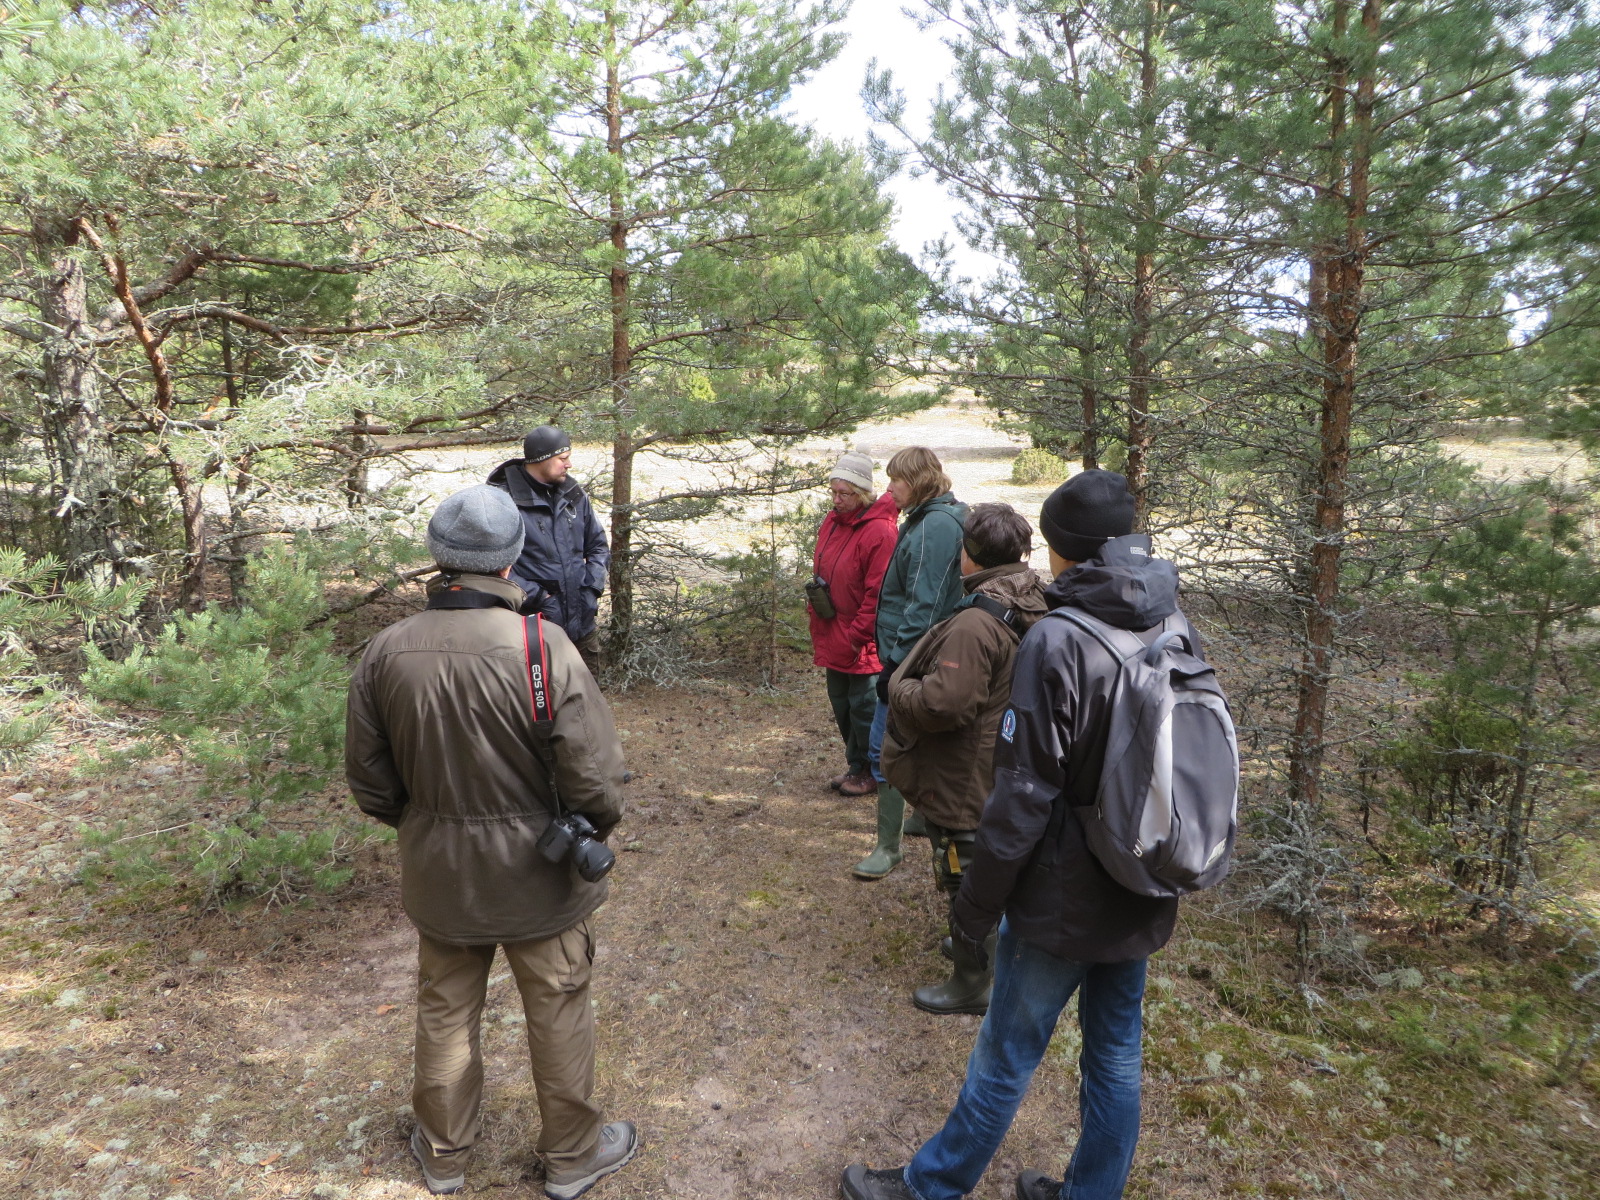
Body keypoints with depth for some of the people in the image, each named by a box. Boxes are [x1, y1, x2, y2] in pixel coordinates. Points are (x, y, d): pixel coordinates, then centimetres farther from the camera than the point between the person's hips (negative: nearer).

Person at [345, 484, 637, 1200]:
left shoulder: (386, 651, -11)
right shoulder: (542, 646, -25)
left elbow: (369, 779, 0)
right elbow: (594, 778, -23)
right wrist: (593, 831, -1)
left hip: (438, 873, 4)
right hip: (537, 873, -3)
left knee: (445, 1012, 23)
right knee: (557, 1011, 17)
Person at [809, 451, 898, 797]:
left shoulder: (879, 531, -19)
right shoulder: (832, 522, 7)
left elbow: (878, 593, -20)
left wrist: (857, 635, -17)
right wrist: (816, 604, 10)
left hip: (862, 643, -8)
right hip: (832, 636, 8)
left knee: (864, 707, 4)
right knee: (841, 704, 18)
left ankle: (872, 773, 21)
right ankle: (856, 766, 34)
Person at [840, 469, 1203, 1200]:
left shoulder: (1058, 643, -22)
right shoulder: (1177, 630, -1)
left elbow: (1023, 798, -21)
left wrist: (975, 906, -11)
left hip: (1063, 899, -6)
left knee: (1006, 1057, 10)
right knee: (1116, 1055, 19)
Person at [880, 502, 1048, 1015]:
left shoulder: (976, 624, -30)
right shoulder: (1036, 606, 0)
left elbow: (942, 704, -34)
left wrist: (899, 687, -16)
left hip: (966, 779, -9)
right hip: (1009, 774, 9)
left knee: (967, 880, 8)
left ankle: (971, 982, 25)